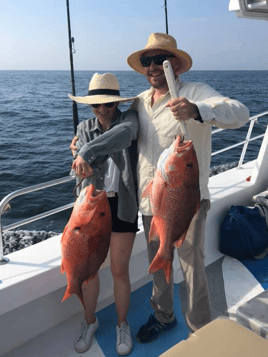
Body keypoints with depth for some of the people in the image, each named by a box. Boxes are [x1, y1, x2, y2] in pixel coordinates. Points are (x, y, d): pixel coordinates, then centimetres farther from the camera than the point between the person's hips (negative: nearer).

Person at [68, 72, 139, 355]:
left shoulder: (128, 119, -4)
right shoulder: (84, 128, 7)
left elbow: (124, 134, -30)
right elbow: (81, 166, -7)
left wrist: (87, 151, -40)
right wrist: (81, 161, -30)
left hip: (121, 204, -3)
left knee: (119, 271, 4)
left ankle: (122, 324, 32)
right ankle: (90, 321, 37)